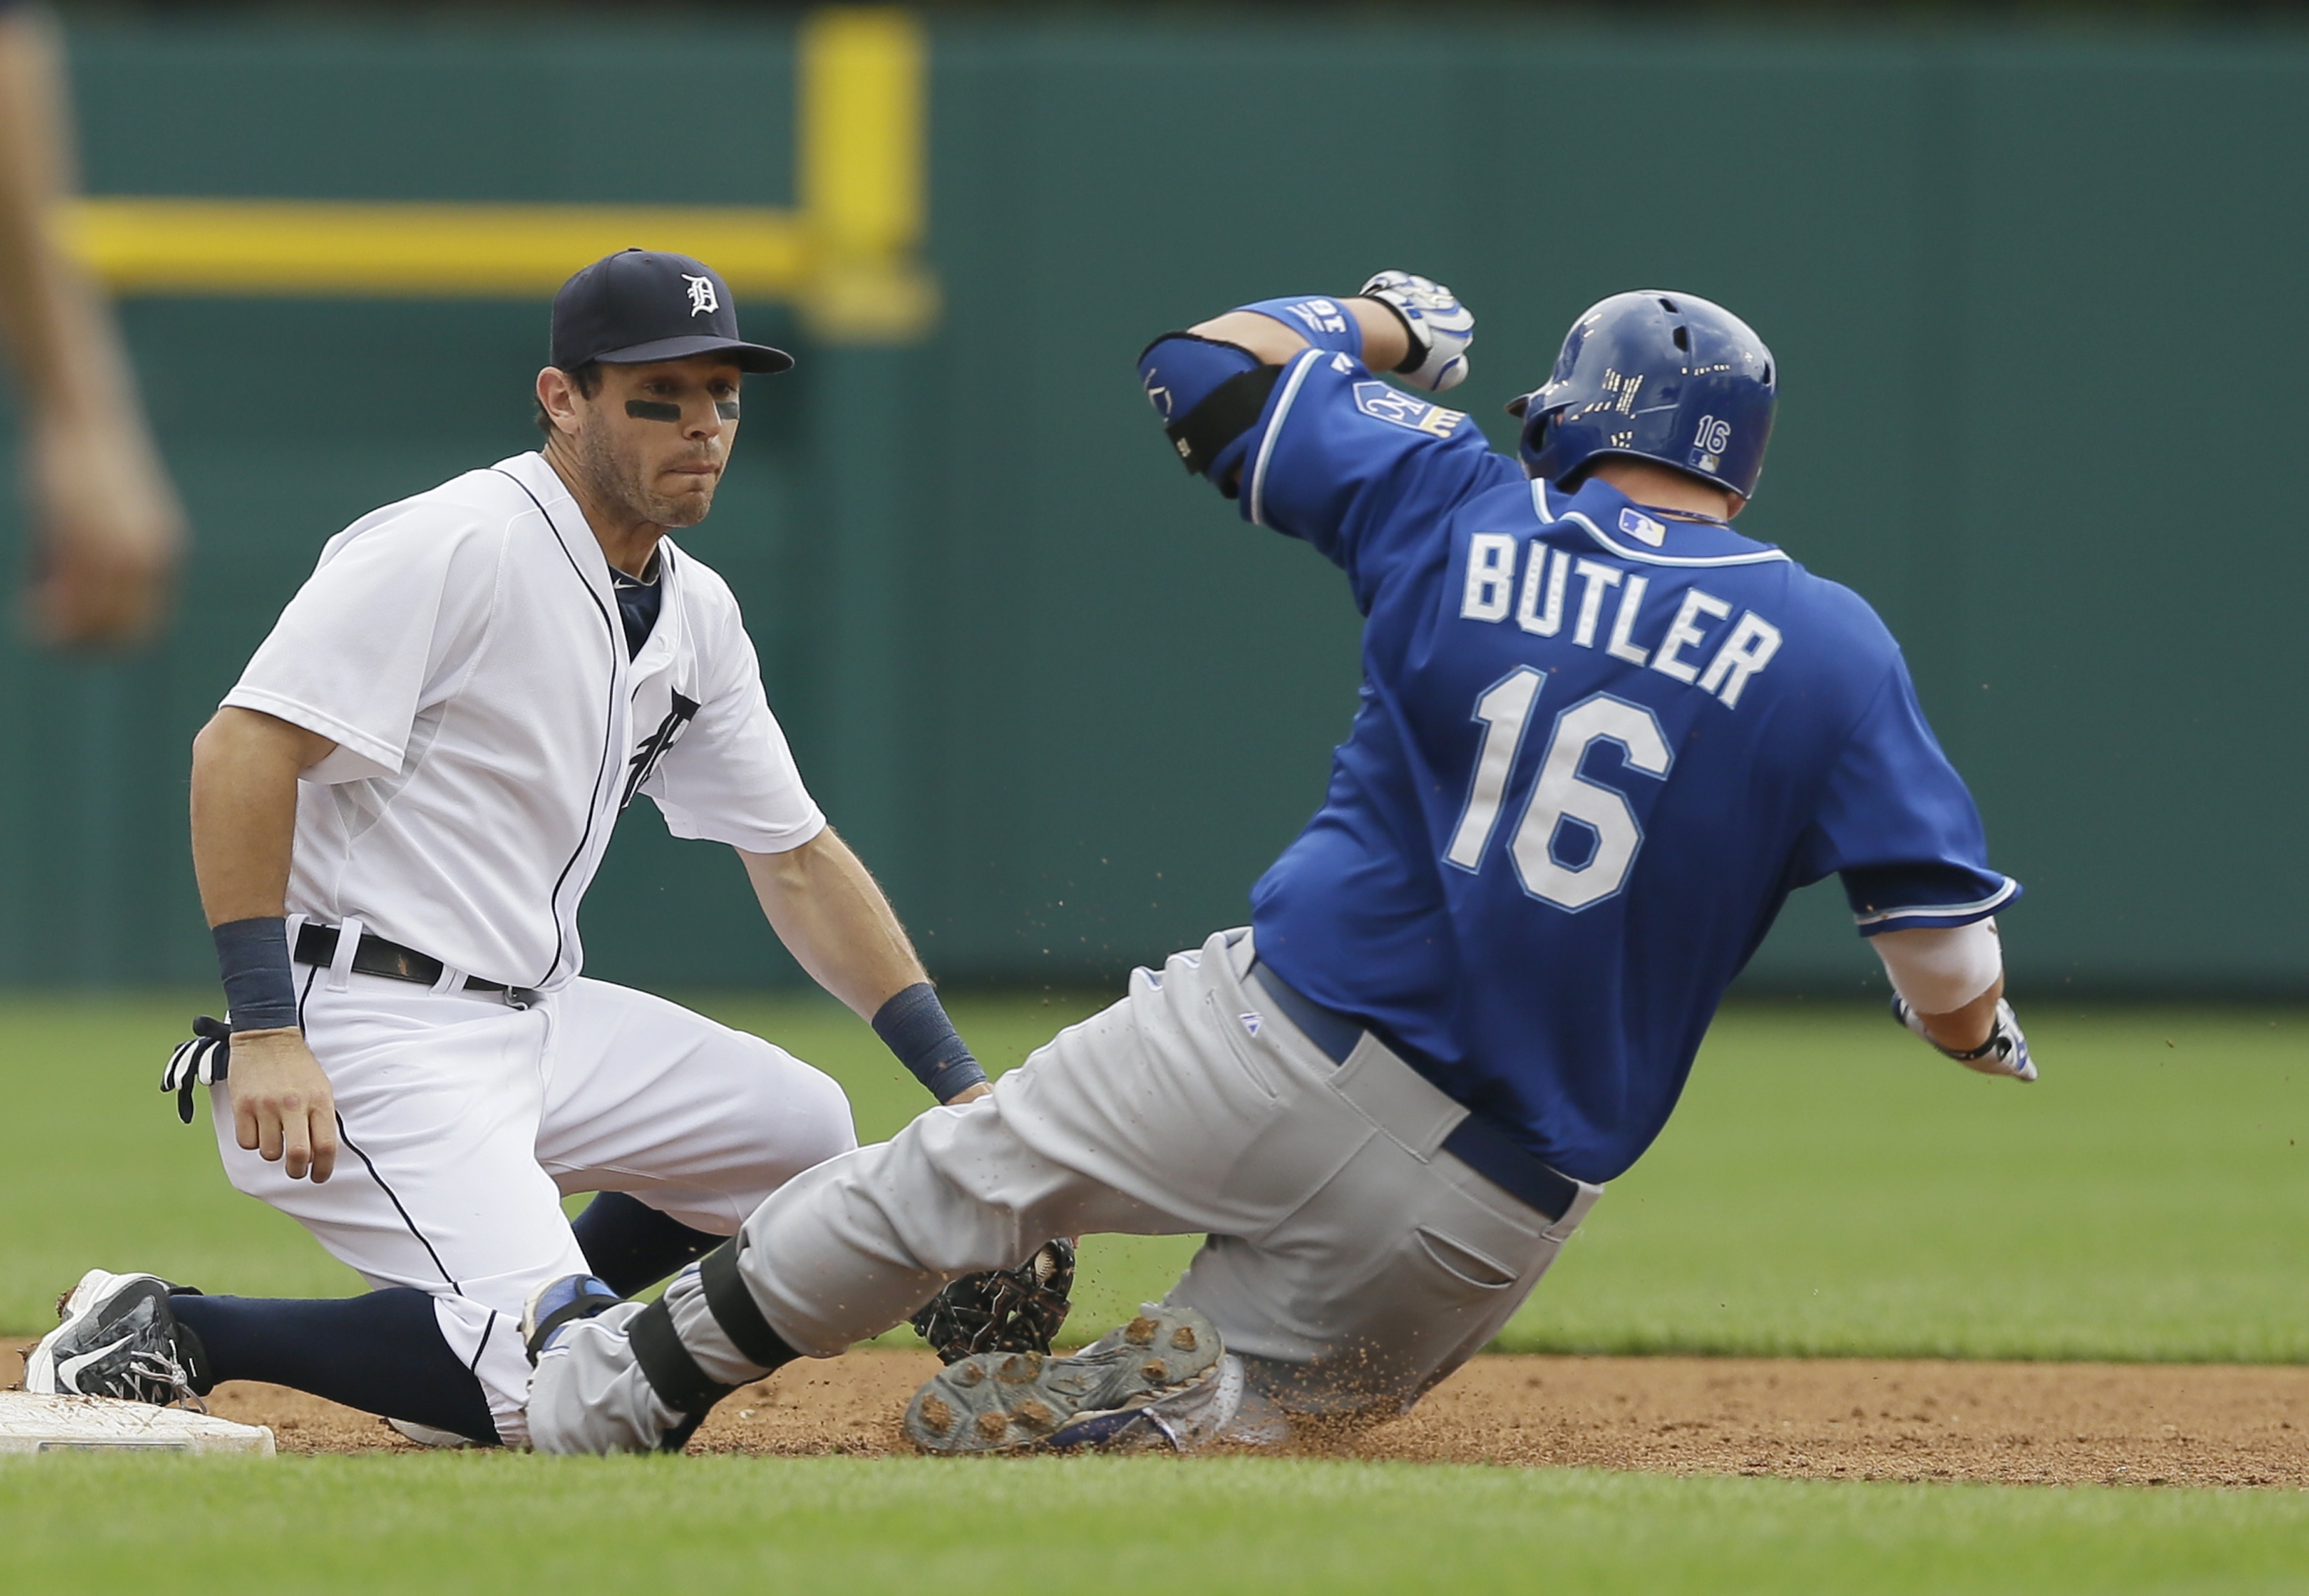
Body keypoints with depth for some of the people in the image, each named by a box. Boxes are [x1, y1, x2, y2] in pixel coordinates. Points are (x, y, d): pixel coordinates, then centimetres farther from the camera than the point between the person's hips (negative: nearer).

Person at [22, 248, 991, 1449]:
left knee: (801, 1128, 14)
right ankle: (171, 1338, -10)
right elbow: (242, 752, -21)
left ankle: (499, 1356, 17)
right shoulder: (455, 549, -15)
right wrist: (266, 1035, -28)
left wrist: (962, 1085, 12)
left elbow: (798, 861, 19)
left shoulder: (695, 616, 12)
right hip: (367, 1030, -9)